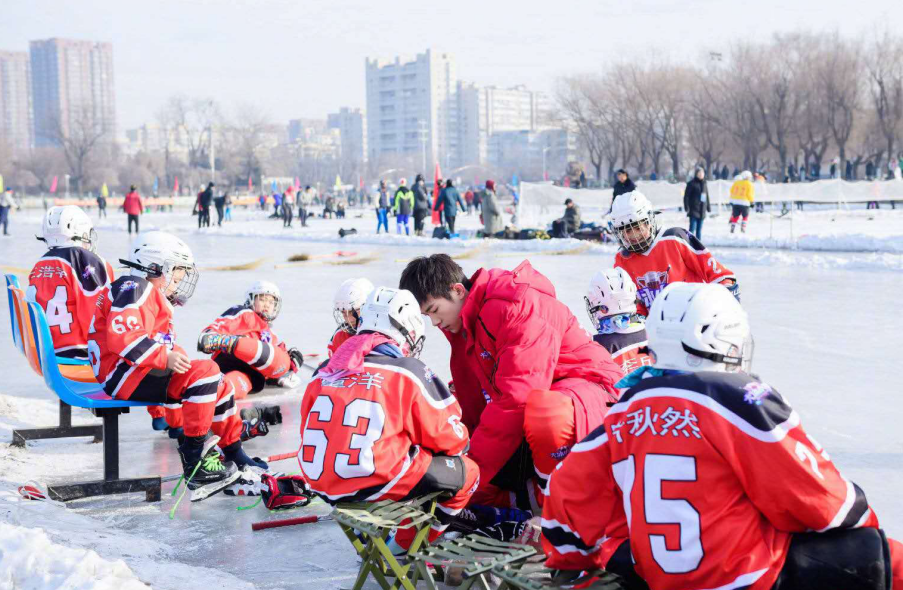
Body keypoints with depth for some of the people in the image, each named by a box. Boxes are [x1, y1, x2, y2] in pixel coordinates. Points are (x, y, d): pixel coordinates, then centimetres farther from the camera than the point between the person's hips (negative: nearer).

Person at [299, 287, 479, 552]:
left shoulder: (325, 371, 10)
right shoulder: (409, 372, -4)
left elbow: (309, 430, 17)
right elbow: (447, 436, 2)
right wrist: (462, 440, 26)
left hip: (323, 486, 7)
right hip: (377, 484, -7)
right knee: (467, 471, 11)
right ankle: (406, 545, 14)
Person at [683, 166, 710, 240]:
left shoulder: (704, 184, 14)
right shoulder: (691, 183, -6)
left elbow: (707, 197, 21)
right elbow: (686, 196, -8)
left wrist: (709, 207, 20)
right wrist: (687, 207, -15)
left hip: (702, 211, 6)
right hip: (694, 210, -6)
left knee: (699, 229, 10)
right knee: (692, 228, -10)